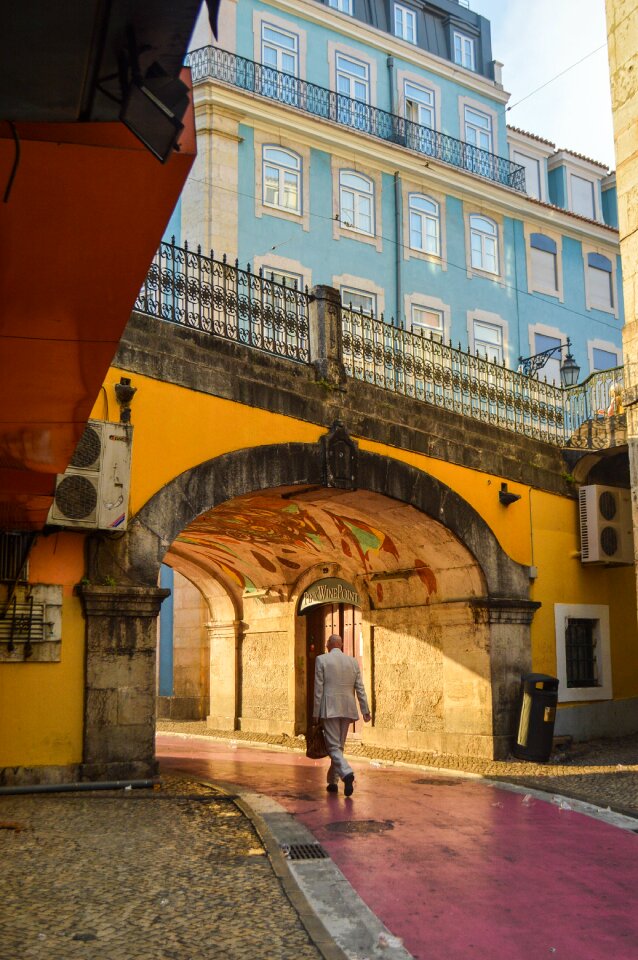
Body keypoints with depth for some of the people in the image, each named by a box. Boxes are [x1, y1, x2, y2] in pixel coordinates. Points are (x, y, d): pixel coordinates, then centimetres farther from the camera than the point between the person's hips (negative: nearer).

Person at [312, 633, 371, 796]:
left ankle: (347, 773, -27)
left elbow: (318, 689, -4)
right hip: (347, 709, 4)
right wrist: (365, 710, 10)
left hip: (329, 709, -4)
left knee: (333, 746, -4)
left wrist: (316, 713, -1)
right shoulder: (353, 661, 9)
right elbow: (360, 688, 7)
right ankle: (333, 781, 21)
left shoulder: (321, 660, -2)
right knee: (339, 746, 15)